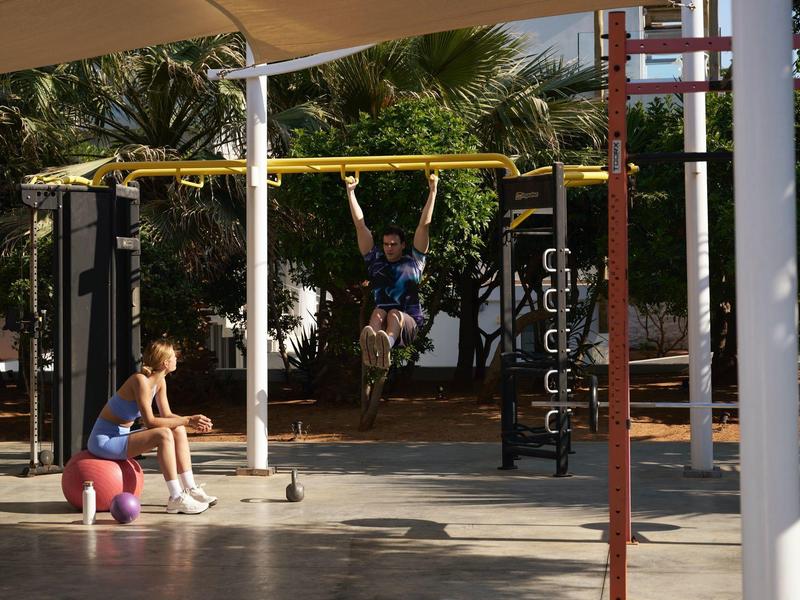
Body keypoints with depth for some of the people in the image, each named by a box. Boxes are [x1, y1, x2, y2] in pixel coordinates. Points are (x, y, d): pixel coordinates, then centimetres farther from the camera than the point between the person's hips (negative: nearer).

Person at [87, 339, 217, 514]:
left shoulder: (160, 381, 3)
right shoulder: (140, 380, -24)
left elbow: (166, 415, 8)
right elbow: (150, 422, -28)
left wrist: (194, 422, -9)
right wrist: (187, 420, -24)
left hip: (120, 436, 10)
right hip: (103, 441, -10)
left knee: (179, 431, 2)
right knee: (164, 435, -26)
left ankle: (190, 489, 2)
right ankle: (176, 499, -25)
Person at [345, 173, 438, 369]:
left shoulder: (413, 262, 12)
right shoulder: (376, 261, 18)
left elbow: (424, 225, 6)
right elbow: (360, 225, 16)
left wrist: (433, 191, 2)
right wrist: (350, 192, 14)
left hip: (408, 323, -2)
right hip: (381, 322, 2)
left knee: (394, 314, -35)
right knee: (378, 312, -33)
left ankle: (385, 348, -71)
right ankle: (371, 346, -69)